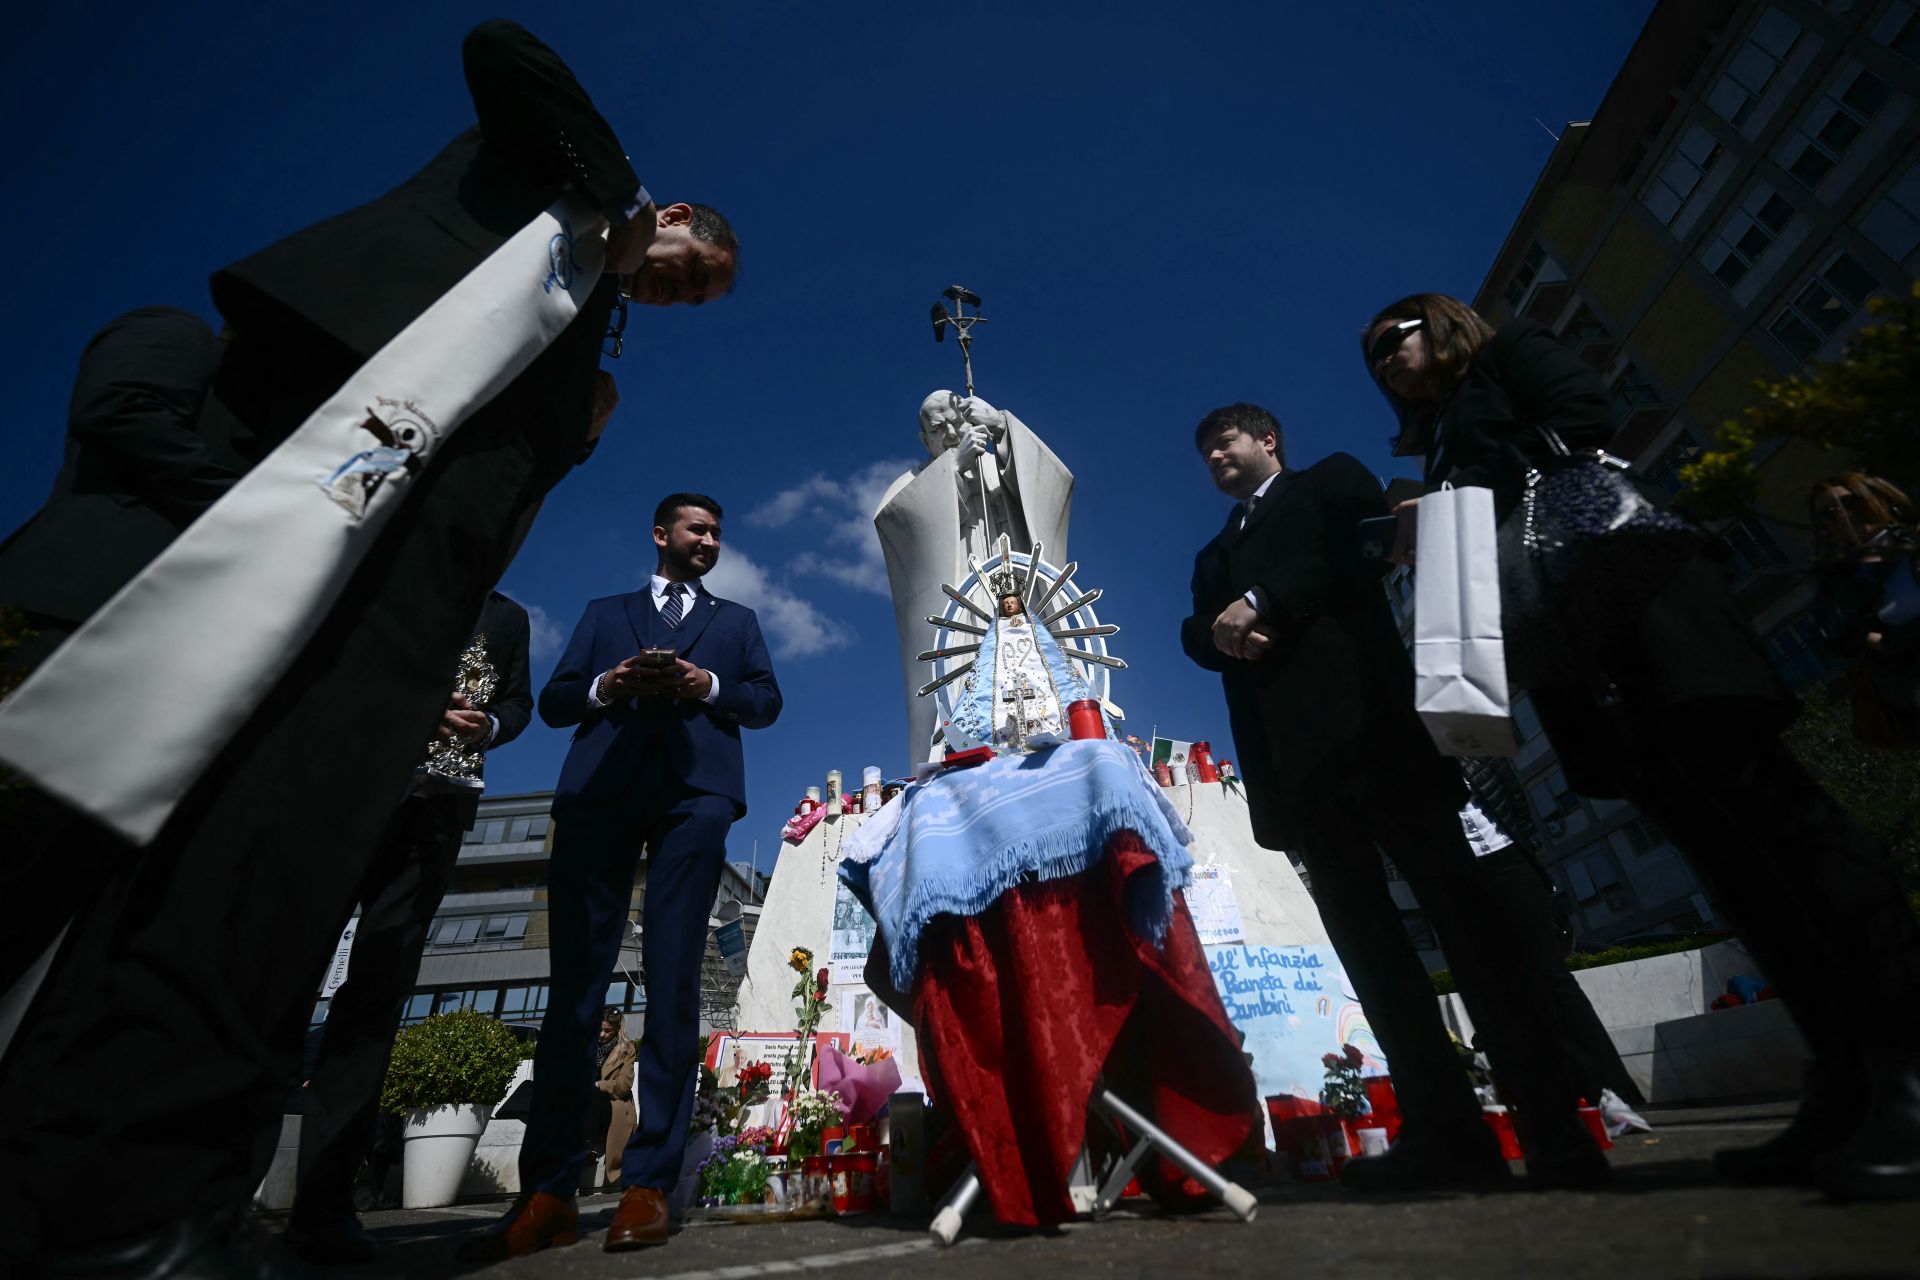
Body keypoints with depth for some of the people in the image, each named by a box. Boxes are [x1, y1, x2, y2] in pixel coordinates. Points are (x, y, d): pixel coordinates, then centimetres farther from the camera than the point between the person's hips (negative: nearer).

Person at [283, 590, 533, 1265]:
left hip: (443, 797, 2)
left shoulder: (508, 614, 23)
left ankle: (323, 1198, -3)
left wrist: (489, 725, -7)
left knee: (382, 980, -3)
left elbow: (519, 700, 16)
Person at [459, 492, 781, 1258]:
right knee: (575, 979, -3)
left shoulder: (736, 620, 25)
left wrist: (709, 685, -6)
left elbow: (766, 700, 12)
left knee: (672, 981, -7)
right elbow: (553, 701, 16)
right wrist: (604, 687, -4)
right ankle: (547, 1192, 3)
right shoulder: (604, 613, 26)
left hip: (694, 791, -1)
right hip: (600, 787, 1)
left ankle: (648, 1184, -3)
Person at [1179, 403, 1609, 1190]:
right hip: (1289, 754, 5)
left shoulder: (1331, 480, 20)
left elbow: (1364, 547, 0)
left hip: (1363, 719, -4)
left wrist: (1261, 603, -8)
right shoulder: (1216, 556, 32)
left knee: (1464, 912, -8)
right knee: (1364, 938, -2)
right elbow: (1197, 632, 15)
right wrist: (1221, 630, -8)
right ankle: (1444, 1132, 1)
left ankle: (1555, 1129, -5)